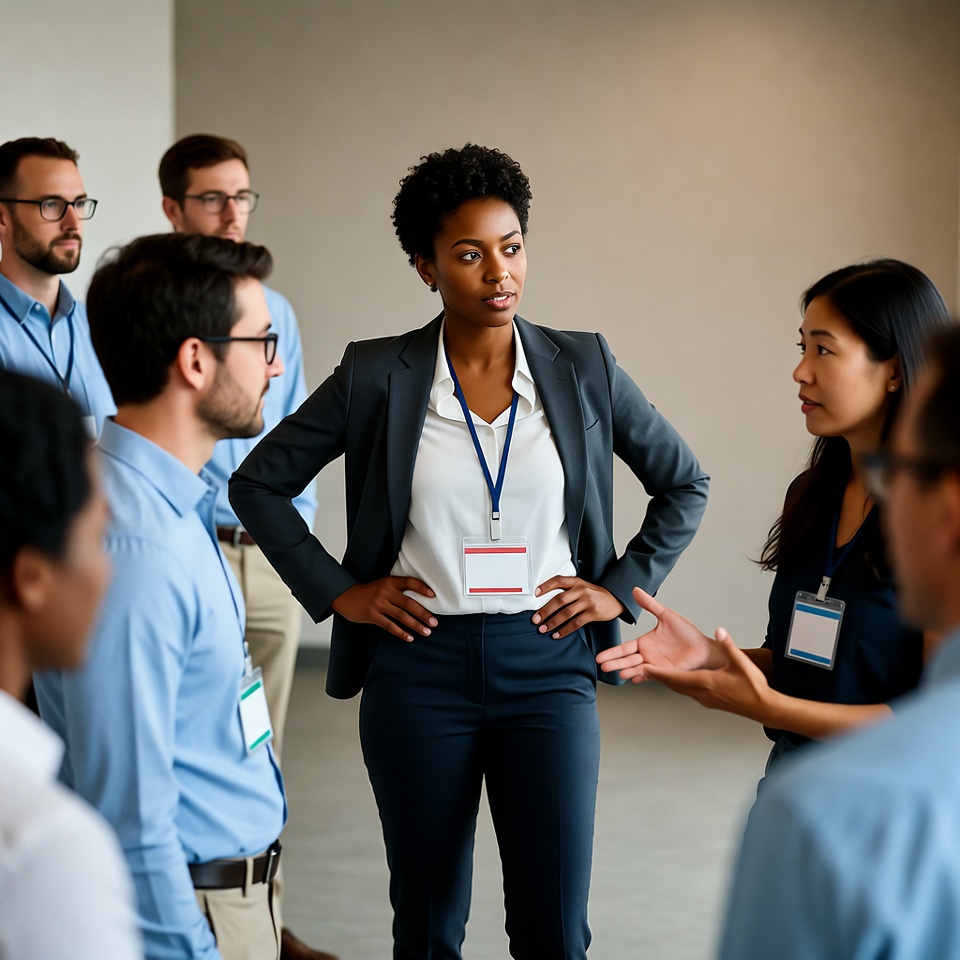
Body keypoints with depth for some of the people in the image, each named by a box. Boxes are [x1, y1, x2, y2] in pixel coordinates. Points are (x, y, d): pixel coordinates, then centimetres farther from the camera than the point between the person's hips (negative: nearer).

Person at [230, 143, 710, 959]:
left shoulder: (583, 368, 2)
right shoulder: (376, 377, -2)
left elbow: (684, 484, 13)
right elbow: (259, 481, 6)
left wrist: (621, 587, 4)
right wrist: (334, 590, 0)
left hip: (548, 663, 0)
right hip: (419, 667, 0)